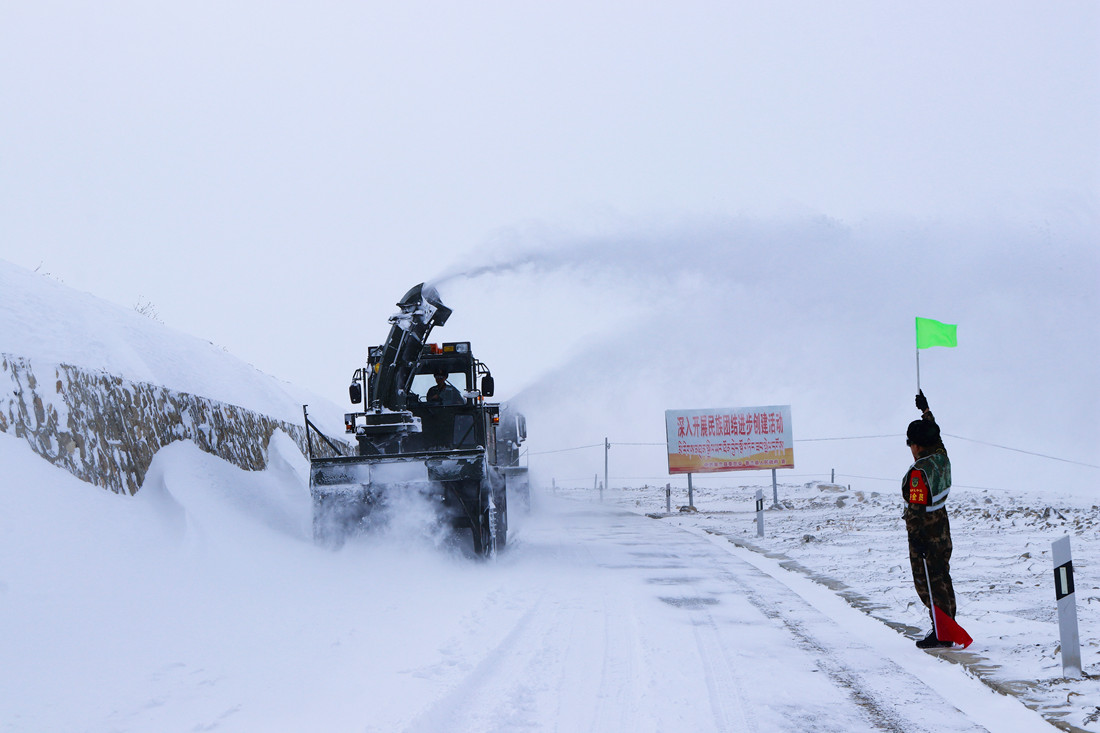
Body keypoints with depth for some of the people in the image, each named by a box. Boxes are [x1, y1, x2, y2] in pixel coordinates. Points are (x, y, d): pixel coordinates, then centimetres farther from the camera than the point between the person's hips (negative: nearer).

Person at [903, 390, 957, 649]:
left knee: (928, 582, -3)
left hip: (925, 534, -9)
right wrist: (925, 409, 35)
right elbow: (935, 436, 22)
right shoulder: (941, 458, 3)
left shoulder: (919, 472, -21)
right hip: (942, 528, 9)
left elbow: (916, 507, -24)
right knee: (942, 579, 14)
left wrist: (916, 537, -24)